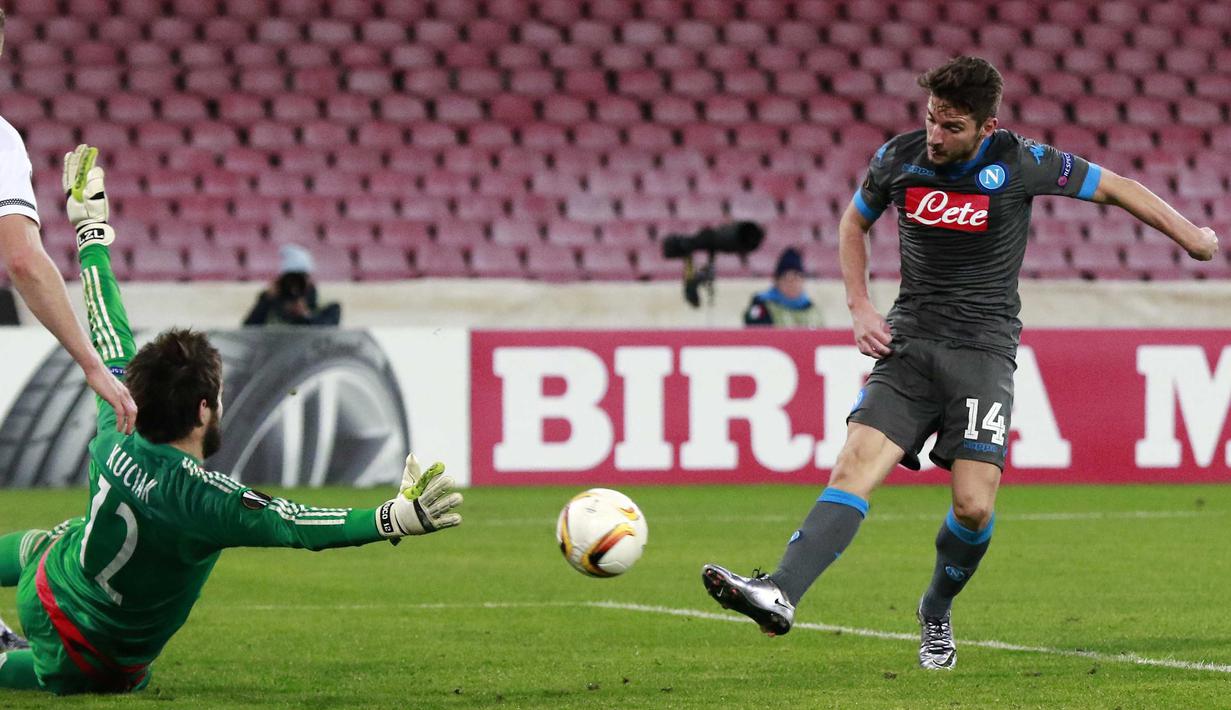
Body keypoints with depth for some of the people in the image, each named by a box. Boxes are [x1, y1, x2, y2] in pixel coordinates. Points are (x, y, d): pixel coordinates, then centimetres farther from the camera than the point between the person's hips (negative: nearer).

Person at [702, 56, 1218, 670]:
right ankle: (779, 595, -34)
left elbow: (1112, 186, 6)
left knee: (974, 504, -13)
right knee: (855, 466, -19)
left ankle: (936, 614, 17)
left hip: (983, 349, -2)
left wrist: (1191, 236, 11)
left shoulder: (1021, 163, -8)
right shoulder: (898, 158, 1)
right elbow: (853, 224, 20)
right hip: (909, 343, 2)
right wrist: (859, 307, 8)